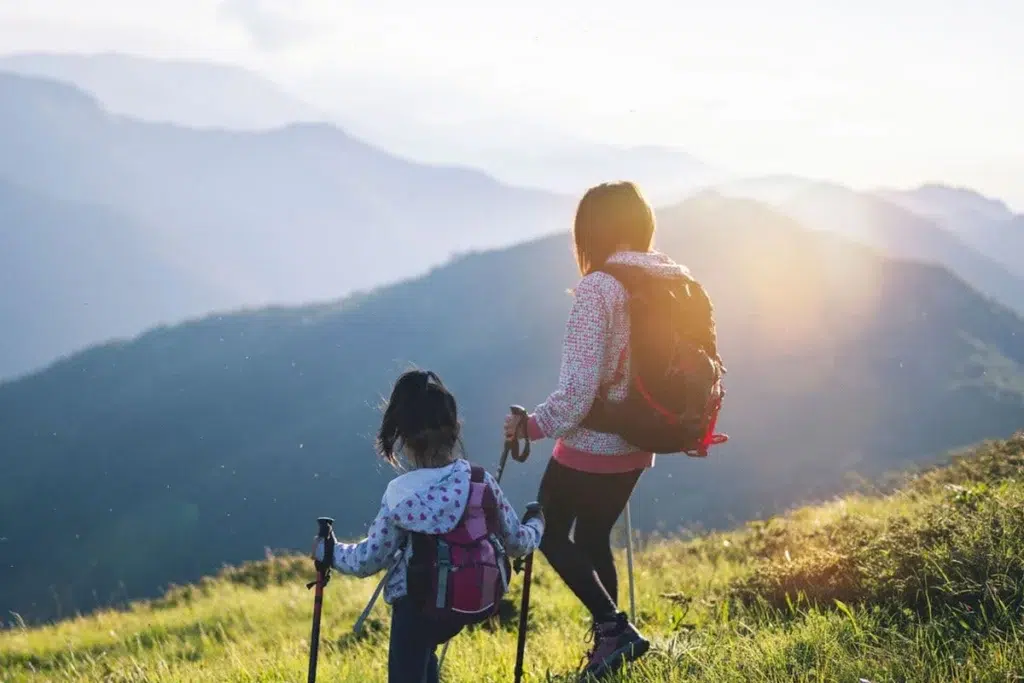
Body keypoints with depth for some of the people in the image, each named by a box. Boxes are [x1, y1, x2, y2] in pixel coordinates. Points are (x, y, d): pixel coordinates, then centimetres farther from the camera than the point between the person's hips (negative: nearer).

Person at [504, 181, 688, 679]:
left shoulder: (598, 289, -20)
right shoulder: (675, 283, 1)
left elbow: (580, 384, -23)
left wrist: (534, 426, -12)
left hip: (591, 445, -7)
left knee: (551, 532, 12)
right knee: (593, 537, 22)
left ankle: (613, 626, 0)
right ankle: (608, 641, 24)